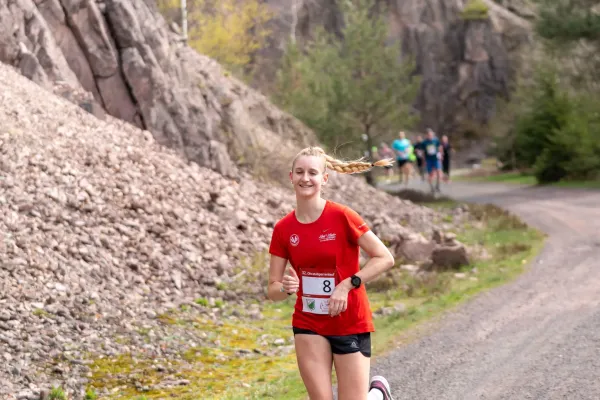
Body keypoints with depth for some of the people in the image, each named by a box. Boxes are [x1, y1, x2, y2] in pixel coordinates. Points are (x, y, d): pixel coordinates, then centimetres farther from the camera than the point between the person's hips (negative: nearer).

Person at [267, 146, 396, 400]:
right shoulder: (283, 229, -2)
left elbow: (385, 258, -12)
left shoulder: (342, 217, -13)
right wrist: (285, 288, -23)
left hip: (351, 325, -3)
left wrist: (347, 284, -21)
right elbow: (272, 290, 0)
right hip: (309, 325, 3)